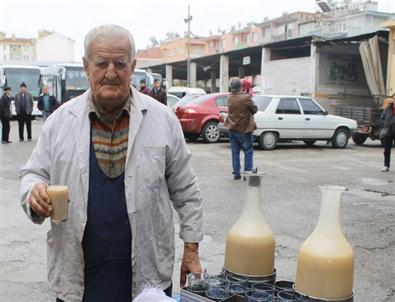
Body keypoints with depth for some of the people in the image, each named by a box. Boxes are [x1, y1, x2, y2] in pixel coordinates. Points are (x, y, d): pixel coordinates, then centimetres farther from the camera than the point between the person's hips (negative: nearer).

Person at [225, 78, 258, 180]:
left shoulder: (230, 98, -2)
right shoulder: (246, 98, -17)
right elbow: (255, 109, -7)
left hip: (232, 129, 5)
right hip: (244, 129, -5)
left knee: (235, 152, 11)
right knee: (248, 152, 6)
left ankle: (236, 173, 12)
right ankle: (248, 172, 4)